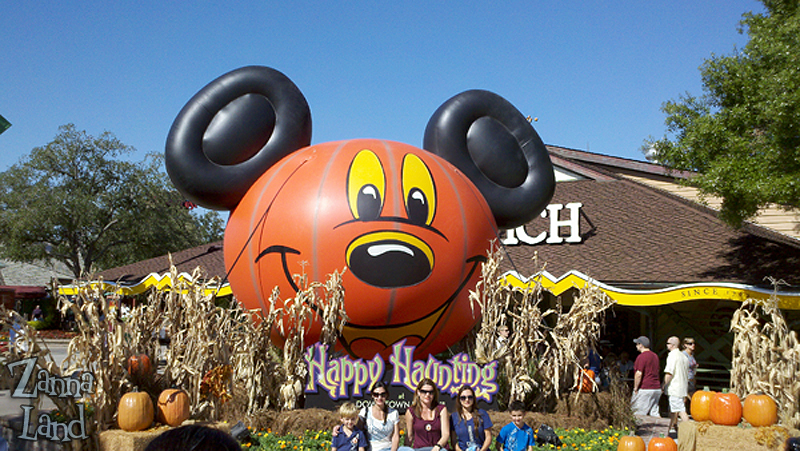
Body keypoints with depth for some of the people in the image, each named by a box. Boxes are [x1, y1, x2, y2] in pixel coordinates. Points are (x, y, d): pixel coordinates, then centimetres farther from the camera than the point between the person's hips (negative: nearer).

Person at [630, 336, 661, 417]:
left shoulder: (641, 356, -13)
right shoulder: (655, 355, 14)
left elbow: (639, 374, -18)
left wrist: (635, 388, -10)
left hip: (645, 389, -8)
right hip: (657, 388, 8)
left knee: (638, 414, -3)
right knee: (654, 413, 9)